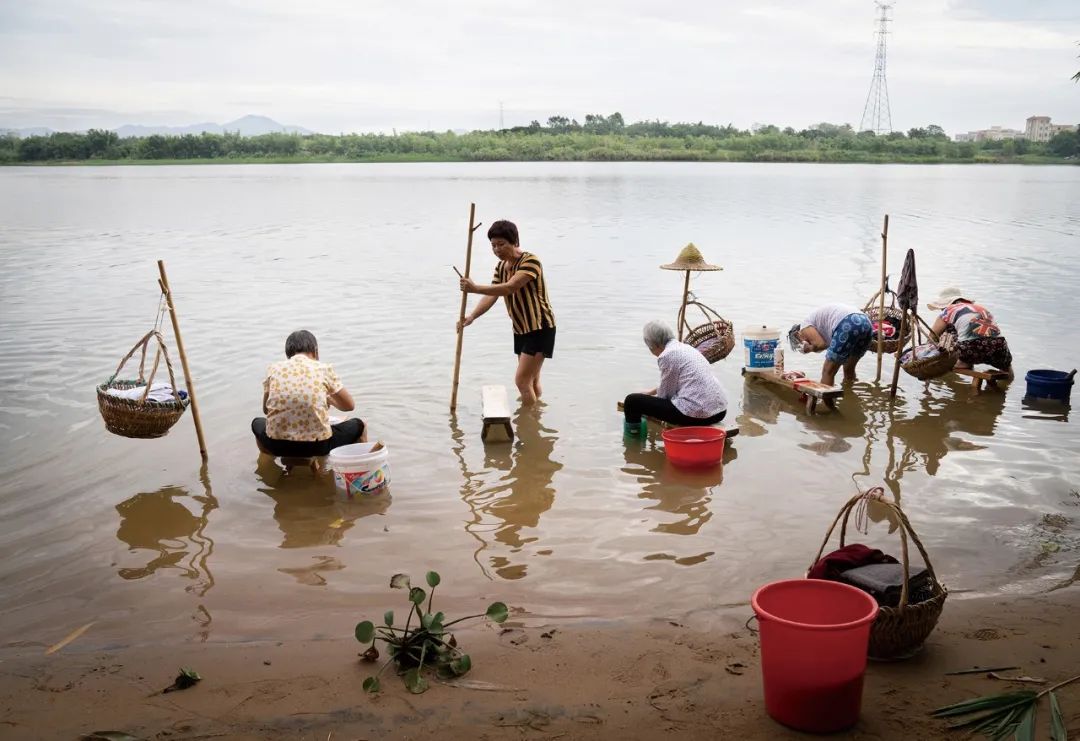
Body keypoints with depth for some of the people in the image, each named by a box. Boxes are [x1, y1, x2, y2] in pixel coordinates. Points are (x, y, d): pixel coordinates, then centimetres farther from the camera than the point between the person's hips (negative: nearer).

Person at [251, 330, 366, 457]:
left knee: (257, 423, 36)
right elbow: (349, 405, 12)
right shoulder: (324, 369, 2)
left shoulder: (274, 369, 7)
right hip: (317, 445, -2)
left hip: (278, 446, 2)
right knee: (359, 426, 23)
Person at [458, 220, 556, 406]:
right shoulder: (501, 266, 7)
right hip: (521, 330, 9)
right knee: (532, 381, 17)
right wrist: (472, 316, -21)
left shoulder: (530, 261, -19)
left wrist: (476, 289, -38)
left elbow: (510, 288, -32)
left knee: (522, 380, -13)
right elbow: (491, 296, -4)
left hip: (540, 328, -9)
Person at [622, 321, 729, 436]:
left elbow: (665, 393, -1)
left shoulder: (667, 356, -9)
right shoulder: (685, 347, 18)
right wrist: (650, 392, 45)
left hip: (696, 415, -9)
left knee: (633, 401, -2)